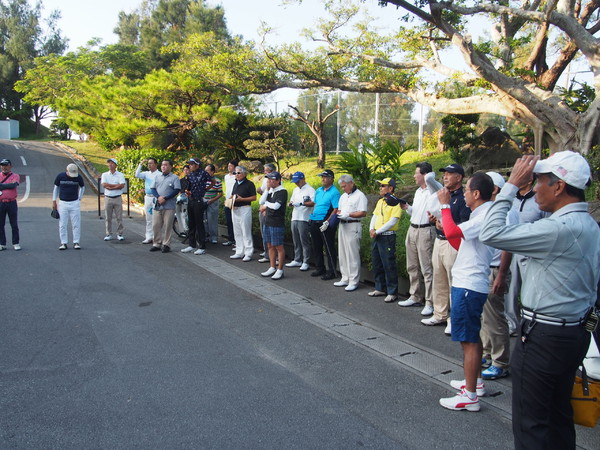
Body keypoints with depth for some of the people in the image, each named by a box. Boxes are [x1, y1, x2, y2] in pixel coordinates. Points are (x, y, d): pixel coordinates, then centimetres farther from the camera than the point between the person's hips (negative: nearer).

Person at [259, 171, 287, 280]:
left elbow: (276, 206, -21)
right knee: (270, 246, 13)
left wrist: (266, 204, -5)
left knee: (278, 246, -2)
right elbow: (262, 201, 12)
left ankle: (280, 270, 5)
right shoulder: (270, 190, 12)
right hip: (267, 222, 8)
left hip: (277, 223, -8)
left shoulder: (282, 191, -12)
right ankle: (272, 268, 23)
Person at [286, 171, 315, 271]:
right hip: (294, 218, 8)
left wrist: (303, 203, -27)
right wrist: (291, 203, 1)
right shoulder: (295, 190, 19)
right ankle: (297, 260, 22)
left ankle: (306, 262, 1)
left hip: (304, 219, -8)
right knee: (296, 241, 13)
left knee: (305, 241, -4)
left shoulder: (310, 189, -6)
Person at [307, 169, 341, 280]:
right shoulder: (318, 191, 13)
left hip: (325, 224, -8)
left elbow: (336, 210, -17)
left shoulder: (334, 192, -11)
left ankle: (331, 272, 7)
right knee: (316, 247, 15)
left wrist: (327, 222, -22)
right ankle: (320, 269, 28)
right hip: (315, 222, 8)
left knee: (329, 248, -1)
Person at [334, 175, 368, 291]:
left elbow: (363, 213, -14)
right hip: (342, 225, 9)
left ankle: (354, 281, -3)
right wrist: (339, 215, 1)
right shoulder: (343, 196, 19)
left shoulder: (360, 196, -7)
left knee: (352, 255, -7)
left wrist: (348, 214, -20)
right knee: (343, 254, 11)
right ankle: (345, 279, 19)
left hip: (353, 226, -8)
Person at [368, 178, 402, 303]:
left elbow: (392, 221, -18)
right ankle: (380, 288, 27)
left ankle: (392, 292, 2)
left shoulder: (395, 203, -11)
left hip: (387, 236, -8)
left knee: (389, 265, -5)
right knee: (376, 263, 14)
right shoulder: (380, 202, 14)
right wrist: (371, 229, -3)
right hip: (376, 236, 9)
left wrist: (377, 231, -17)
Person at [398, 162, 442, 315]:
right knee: (412, 267, 14)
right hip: (412, 229, 9)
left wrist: (432, 173, -9)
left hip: (425, 231, -9)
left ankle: (430, 303, -2)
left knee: (427, 269, -7)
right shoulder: (418, 191, 18)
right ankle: (415, 297, 25)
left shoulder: (434, 189, -9)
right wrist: (407, 207, 7)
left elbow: (429, 178, -31)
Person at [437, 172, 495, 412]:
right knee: (472, 337, 21)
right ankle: (475, 382, 35)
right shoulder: (483, 214, 14)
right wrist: (443, 225, 6)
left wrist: (445, 205, -18)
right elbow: (462, 244, 14)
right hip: (467, 282, 11)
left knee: (469, 340, -5)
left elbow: (452, 232, -31)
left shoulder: (485, 217, -18)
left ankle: (470, 396, 2)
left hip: (469, 286, -11)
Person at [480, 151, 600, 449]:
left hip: (543, 336, -10)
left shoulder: (560, 229, -24)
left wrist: (511, 185, -17)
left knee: (530, 424, 2)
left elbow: (491, 234, -25)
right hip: (574, 332, 10)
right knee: (559, 415, 21)